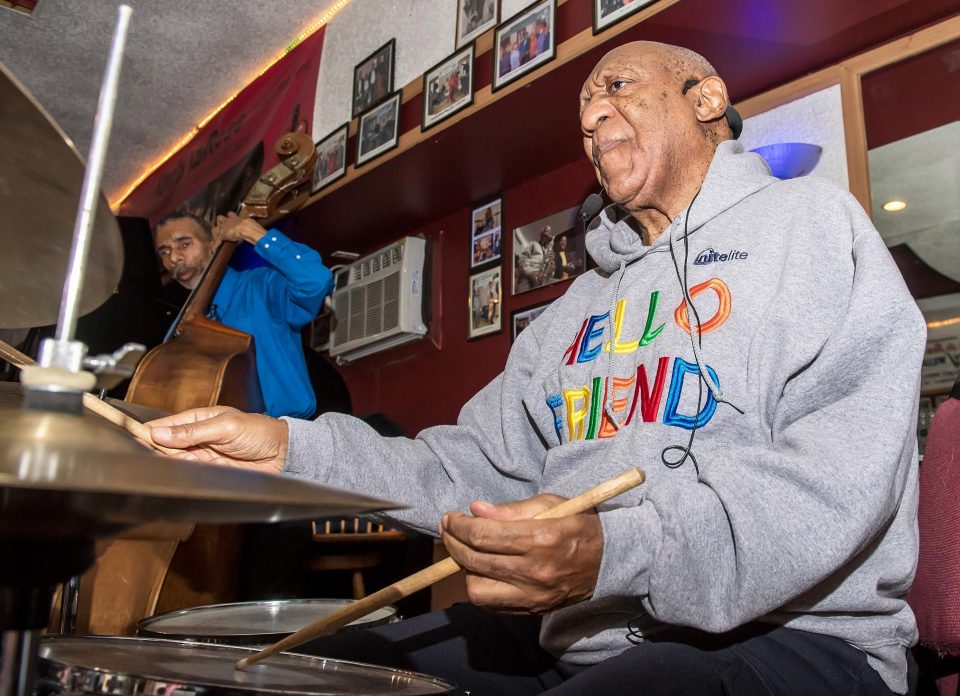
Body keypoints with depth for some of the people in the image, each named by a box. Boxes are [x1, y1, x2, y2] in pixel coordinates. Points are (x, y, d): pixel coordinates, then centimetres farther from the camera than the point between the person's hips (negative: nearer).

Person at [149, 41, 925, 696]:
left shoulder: (811, 220, 0)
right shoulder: (580, 304, 21)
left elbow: (846, 467, -15)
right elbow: (480, 466, 13)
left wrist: (622, 550, -30)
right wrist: (297, 449, -1)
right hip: (572, 634, 7)